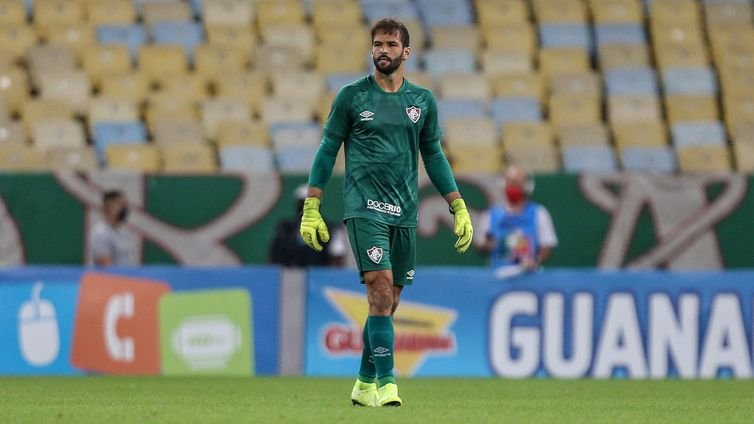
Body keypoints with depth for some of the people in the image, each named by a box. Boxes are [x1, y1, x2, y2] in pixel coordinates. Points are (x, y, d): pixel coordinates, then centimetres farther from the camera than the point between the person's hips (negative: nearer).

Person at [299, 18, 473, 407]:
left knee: (388, 301, 7)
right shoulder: (352, 96, 1)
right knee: (381, 290, -18)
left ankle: (364, 385, 20)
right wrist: (311, 209, -1)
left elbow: (433, 156, 18)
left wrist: (459, 209, 13)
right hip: (364, 209, -4)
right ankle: (385, 382, -19)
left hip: (405, 214, 4)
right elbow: (328, 150, 5)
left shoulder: (422, 100, 10)